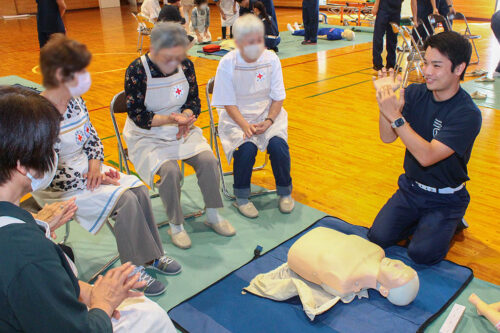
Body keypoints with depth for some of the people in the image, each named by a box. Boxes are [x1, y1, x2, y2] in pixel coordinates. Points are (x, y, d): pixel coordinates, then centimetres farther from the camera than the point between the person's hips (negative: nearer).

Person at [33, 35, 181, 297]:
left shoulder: (75, 101, 1)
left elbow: (92, 138, 11)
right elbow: (52, 176, -23)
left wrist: (95, 163, -8)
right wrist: (93, 178, -18)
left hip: (87, 169, 8)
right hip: (60, 188, -7)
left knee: (138, 188, -11)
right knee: (125, 200, -22)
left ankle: (151, 255, 3)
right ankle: (133, 270, -6)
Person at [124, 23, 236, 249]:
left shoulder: (186, 65, -4)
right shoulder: (136, 71, -16)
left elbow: (194, 101, 4)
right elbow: (137, 116, -16)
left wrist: (186, 116, -19)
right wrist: (170, 119, -29)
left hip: (182, 130, 4)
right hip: (147, 137, -4)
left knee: (208, 160, -19)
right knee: (170, 170, -29)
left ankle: (212, 215, 1)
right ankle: (175, 226, -6)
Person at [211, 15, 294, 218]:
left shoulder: (271, 59, -5)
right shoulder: (227, 64, -11)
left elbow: (278, 98, -1)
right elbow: (229, 104, -9)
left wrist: (269, 121, -18)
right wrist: (245, 125, -25)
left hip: (267, 115, 2)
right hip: (237, 118, -2)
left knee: (278, 145, -25)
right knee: (246, 148, -29)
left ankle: (285, 192, 2)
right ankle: (241, 197, -4)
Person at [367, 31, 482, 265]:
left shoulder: (467, 114, -22)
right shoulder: (415, 94, -6)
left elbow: (427, 156, -31)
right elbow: (387, 137, -9)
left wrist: (395, 116, -35)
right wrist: (386, 102, -26)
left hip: (446, 199, -4)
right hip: (410, 188, 4)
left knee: (422, 253, -17)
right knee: (378, 237, -9)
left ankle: (451, 224, 14)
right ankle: (421, 221, 18)